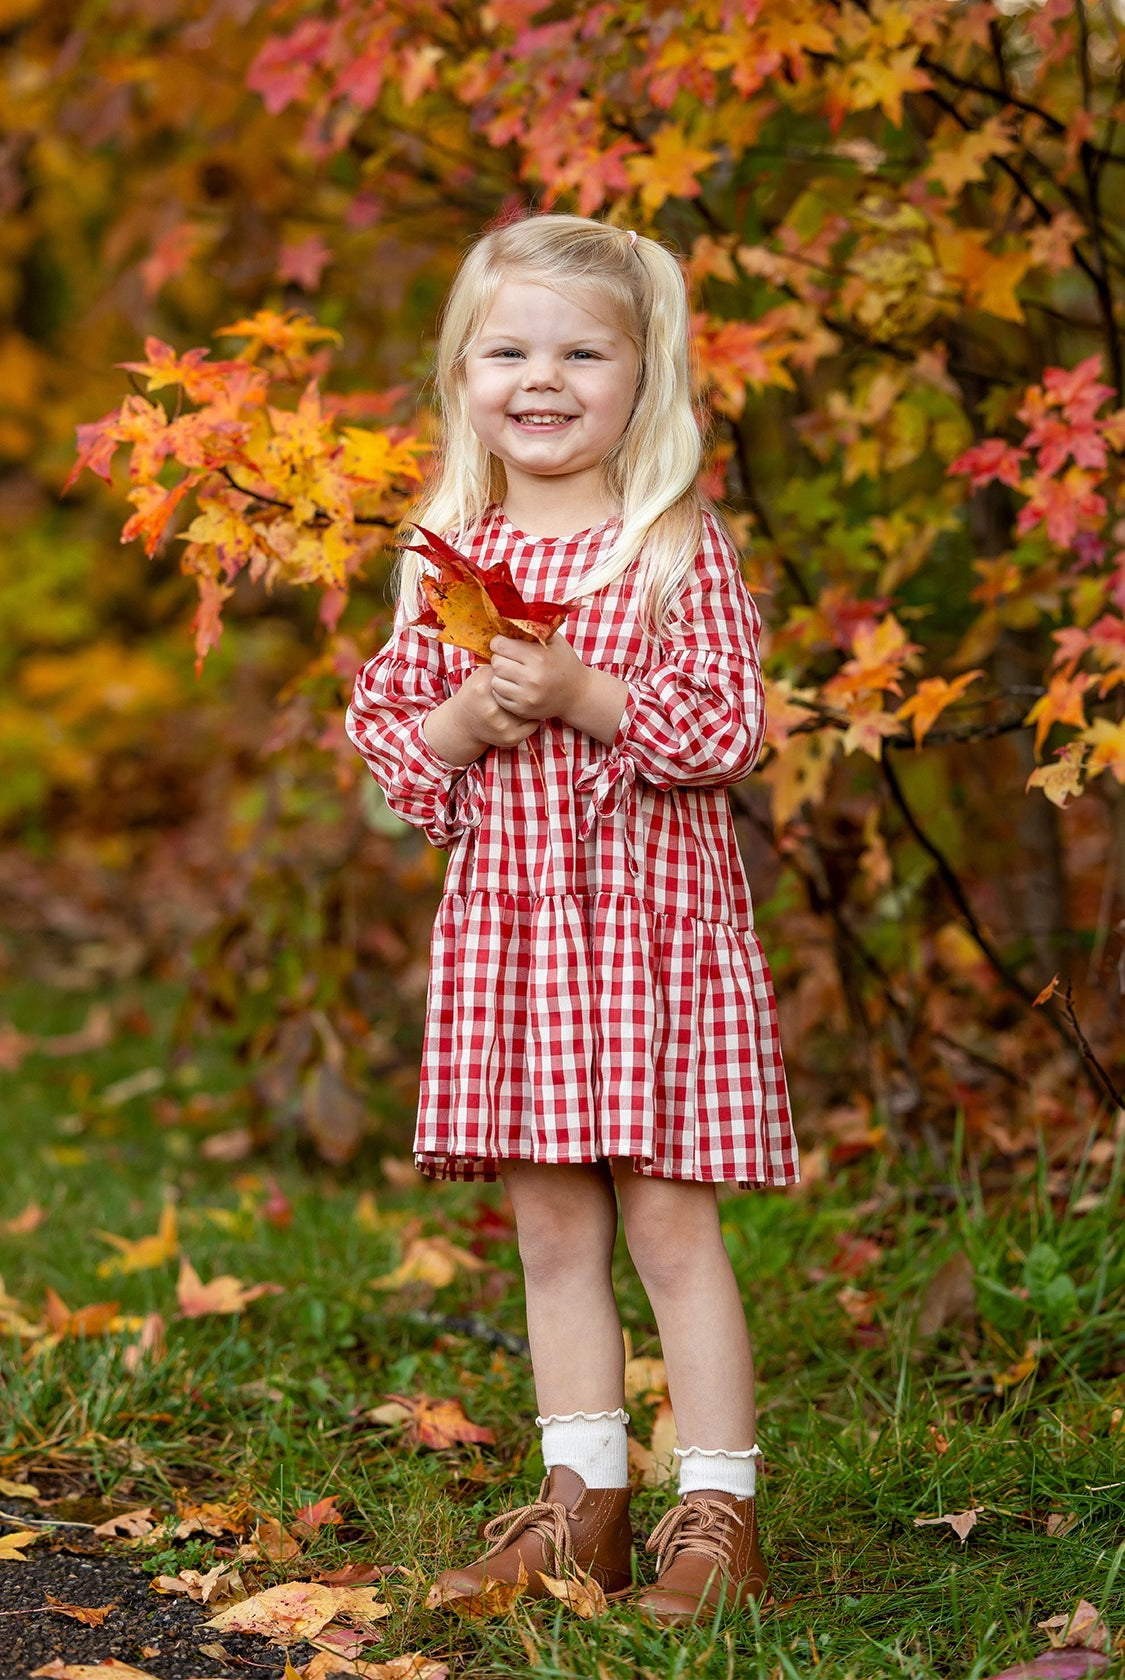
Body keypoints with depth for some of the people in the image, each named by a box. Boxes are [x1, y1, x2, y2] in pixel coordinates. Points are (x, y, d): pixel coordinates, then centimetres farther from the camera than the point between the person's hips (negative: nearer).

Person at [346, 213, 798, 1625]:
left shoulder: (680, 548, -5)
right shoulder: (455, 557, 9)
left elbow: (728, 729, -10)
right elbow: (383, 729, 12)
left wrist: (580, 692, -20)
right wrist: (466, 716, -9)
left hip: (652, 915, -5)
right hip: (504, 914, 5)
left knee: (668, 1221, -2)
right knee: (550, 1228, 10)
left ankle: (717, 1512, 7)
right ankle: (582, 1502, 21)